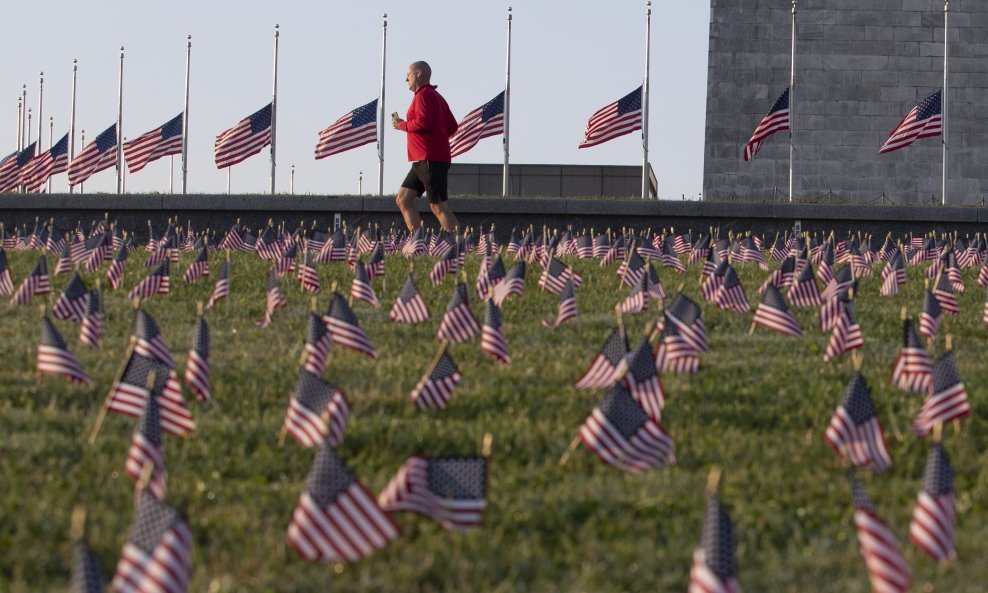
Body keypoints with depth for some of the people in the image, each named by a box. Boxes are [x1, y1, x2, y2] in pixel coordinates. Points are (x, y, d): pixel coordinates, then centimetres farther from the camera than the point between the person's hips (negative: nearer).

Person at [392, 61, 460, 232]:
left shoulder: (424, 95, -9)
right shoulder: (436, 96, 22)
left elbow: (423, 122, -22)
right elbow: (452, 126, 22)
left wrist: (402, 125, -7)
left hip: (430, 159, -10)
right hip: (424, 160, 10)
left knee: (438, 206, -11)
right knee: (403, 199, 8)